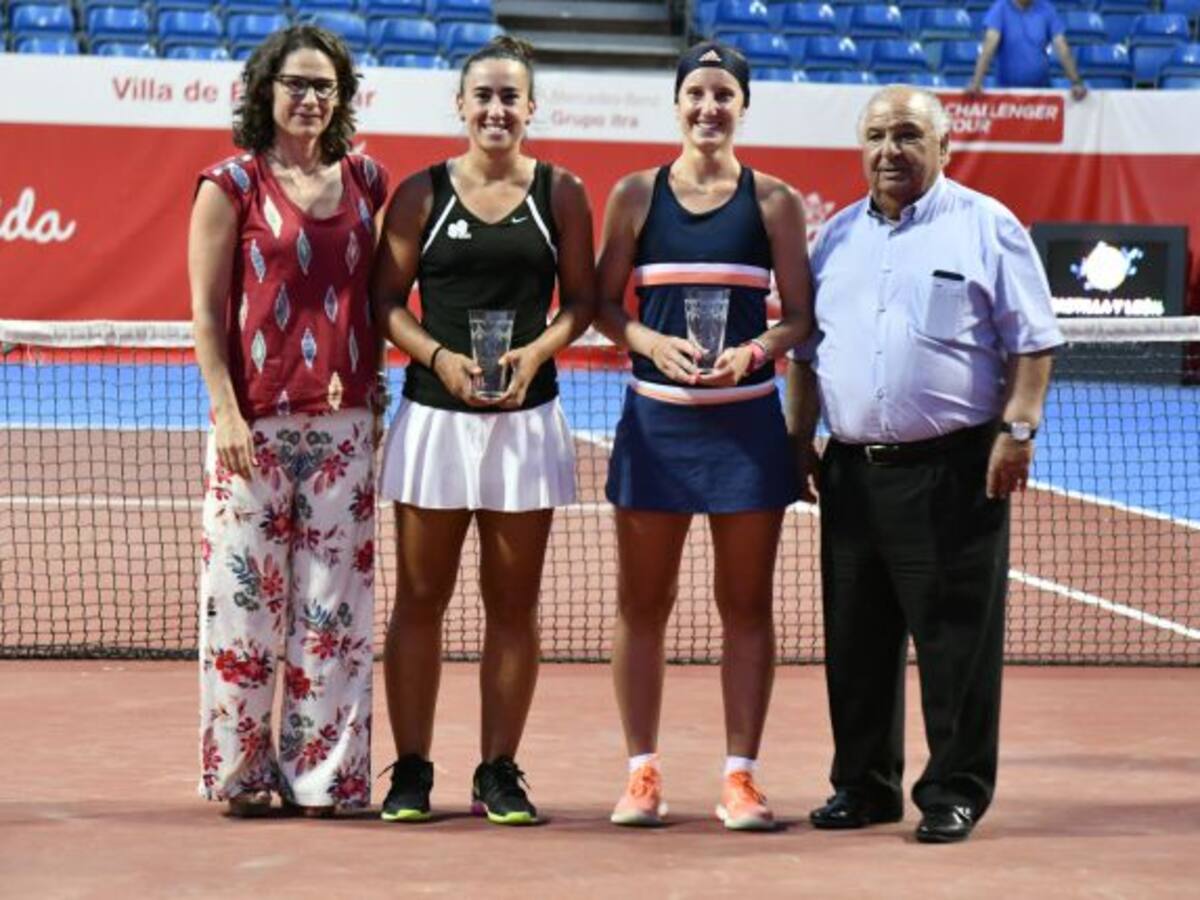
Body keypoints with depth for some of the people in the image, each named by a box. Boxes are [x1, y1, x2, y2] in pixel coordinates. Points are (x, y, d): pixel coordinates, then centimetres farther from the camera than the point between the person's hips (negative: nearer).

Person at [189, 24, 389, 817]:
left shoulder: (367, 182, 11)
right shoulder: (232, 186, 1)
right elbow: (207, 314, -2)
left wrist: (374, 385, 7)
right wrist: (227, 412, -10)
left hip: (344, 420, 3)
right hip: (256, 421, -3)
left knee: (336, 604, 3)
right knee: (246, 597, -1)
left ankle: (322, 772, 9)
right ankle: (242, 772, 8)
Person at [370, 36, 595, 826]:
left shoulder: (560, 193, 5)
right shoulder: (421, 194, 3)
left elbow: (582, 299, 6)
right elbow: (387, 299, 2)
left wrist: (536, 353, -12)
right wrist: (440, 357, -14)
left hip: (525, 417, 1)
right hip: (434, 413, -1)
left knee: (514, 604, 6)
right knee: (420, 599, 2)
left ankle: (500, 771, 13)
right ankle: (411, 770, 8)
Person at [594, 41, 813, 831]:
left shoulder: (774, 200, 4)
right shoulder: (636, 195, 6)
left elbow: (800, 316, 4)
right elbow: (605, 302, 6)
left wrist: (755, 351, -15)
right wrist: (654, 344, -12)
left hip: (745, 417, 0)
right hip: (655, 417, 1)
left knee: (746, 605, 2)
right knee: (642, 603, 3)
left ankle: (741, 775, 8)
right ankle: (642, 772, 11)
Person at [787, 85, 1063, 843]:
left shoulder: (986, 227, 0)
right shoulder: (839, 237, 16)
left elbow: (1033, 342, -3)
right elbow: (807, 347, 21)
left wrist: (1017, 428, -12)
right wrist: (799, 436, 14)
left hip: (952, 469, -5)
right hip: (853, 469, 5)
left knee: (957, 638, -3)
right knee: (855, 640, 9)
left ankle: (955, 791, 4)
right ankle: (864, 785, 19)